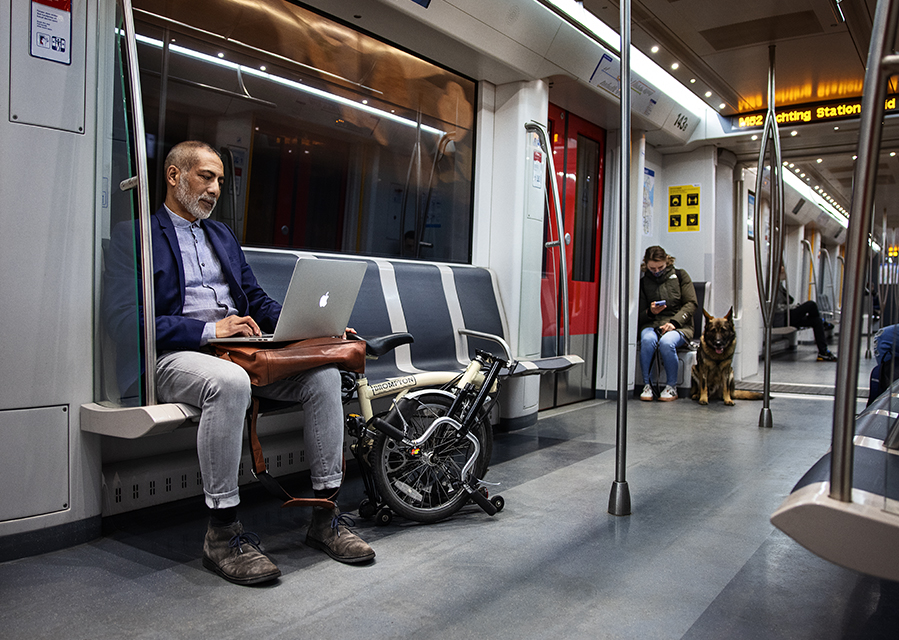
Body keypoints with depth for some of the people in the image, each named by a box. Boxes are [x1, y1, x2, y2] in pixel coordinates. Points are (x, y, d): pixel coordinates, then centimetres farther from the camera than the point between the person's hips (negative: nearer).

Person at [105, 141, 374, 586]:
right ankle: (222, 533, -26)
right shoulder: (134, 234, 4)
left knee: (324, 373, -18)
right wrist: (209, 330, -18)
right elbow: (124, 318, -9)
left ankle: (325, 516, -12)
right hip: (175, 356, -6)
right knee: (230, 382, -40)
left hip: (242, 348, 6)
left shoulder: (222, 234, 26)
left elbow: (256, 299, 23)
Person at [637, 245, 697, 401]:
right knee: (647, 339, -34)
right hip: (652, 324, 2)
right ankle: (647, 385, -22)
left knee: (666, 342, -35)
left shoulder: (680, 275, 10)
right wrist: (650, 312, -13)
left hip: (679, 326, -1)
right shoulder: (643, 282, 12)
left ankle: (671, 387, -17)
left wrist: (674, 322, -13)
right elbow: (640, 316, 12)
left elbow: (691, 304, 2)